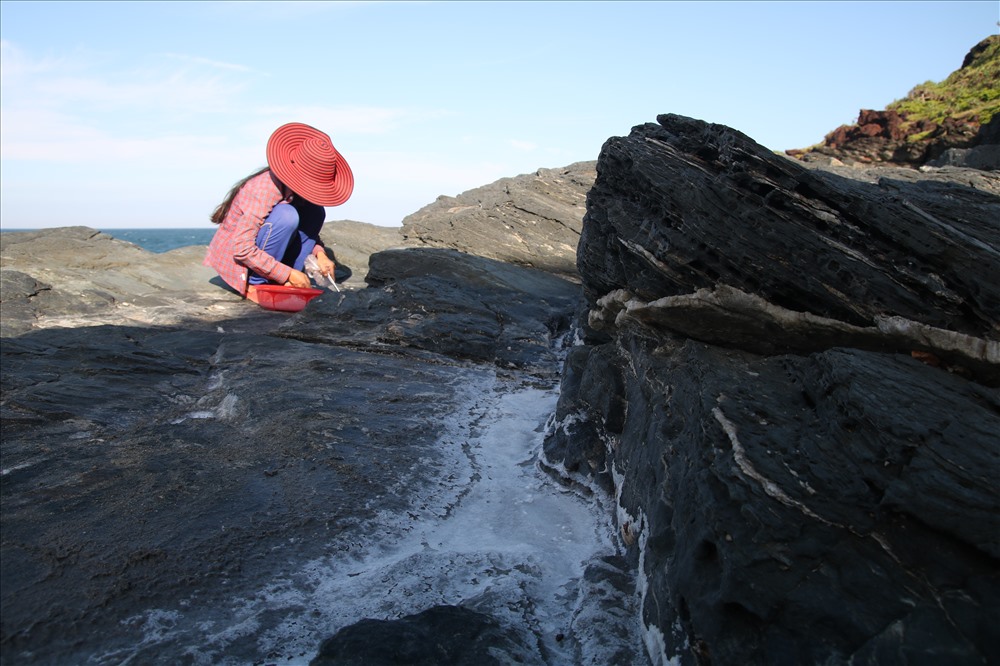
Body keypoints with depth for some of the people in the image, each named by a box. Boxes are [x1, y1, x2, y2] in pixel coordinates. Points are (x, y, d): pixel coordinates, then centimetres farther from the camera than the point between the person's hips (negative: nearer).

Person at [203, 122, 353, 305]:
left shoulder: (294, 188, -5)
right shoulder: (263, 190, -28)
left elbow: (307, 228, 7)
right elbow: (242, 249, -30)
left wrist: (319, 253, -15)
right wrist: (288, 274, -27)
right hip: (236, 259, -8)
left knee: (315, 212, -6)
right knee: (285, 216, -31)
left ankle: (289, 283, -6)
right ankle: (255, 284, -17)